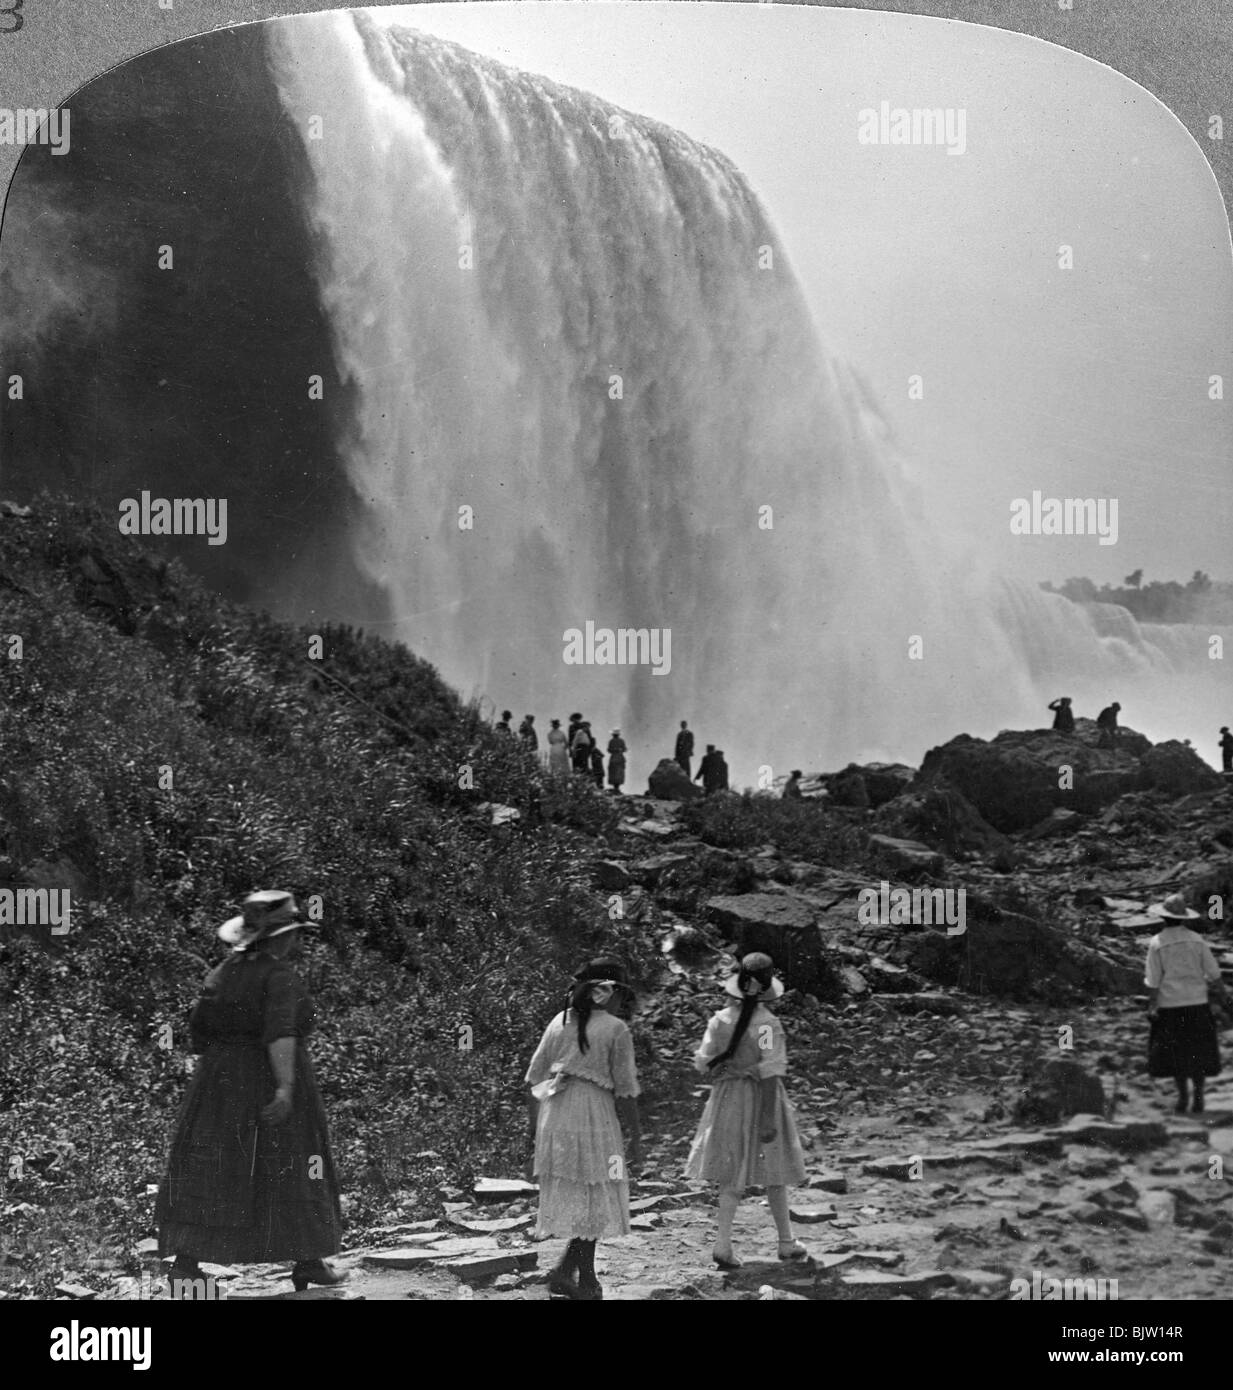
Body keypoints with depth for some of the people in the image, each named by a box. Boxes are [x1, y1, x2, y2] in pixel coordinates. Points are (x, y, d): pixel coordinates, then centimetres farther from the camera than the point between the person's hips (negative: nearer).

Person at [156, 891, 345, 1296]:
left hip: (218, 1085, 5)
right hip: (270, 1087, -5)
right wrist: (285, 1088, -34)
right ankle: (307, 1264, 18)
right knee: (289, 1172, 9)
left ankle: (184, 1264, -8)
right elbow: (280, 1032, -27)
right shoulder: (279, 976, -13)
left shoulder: (221, 974, 6)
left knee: (206, 1178, 3)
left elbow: (198, 1033, 11)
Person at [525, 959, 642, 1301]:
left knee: (572, 1196, 14)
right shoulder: (616, 1030, -5)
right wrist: (636, 1138, 1)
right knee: (595, 1198, 7)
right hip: (593, 1117, -5)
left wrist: (534, 1132, 17)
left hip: (553, 1113, 5)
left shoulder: (559, 1023, 10)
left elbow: (534, 1078, 10)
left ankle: (585, 1278, 14)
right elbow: (626, 1090, -7)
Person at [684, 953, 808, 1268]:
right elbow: (771, 1072, -20)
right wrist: (769, 1119, -18)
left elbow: (703, 1062, 2)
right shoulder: (768, 1024, -18)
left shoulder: (719, 1020, -3)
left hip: (727, 1100, 4)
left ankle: (723, 1242, -3)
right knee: (773, 1174, 12)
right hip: (761, 1099, -4)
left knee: (732, 1175, 10)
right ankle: (786, 1242, 24)